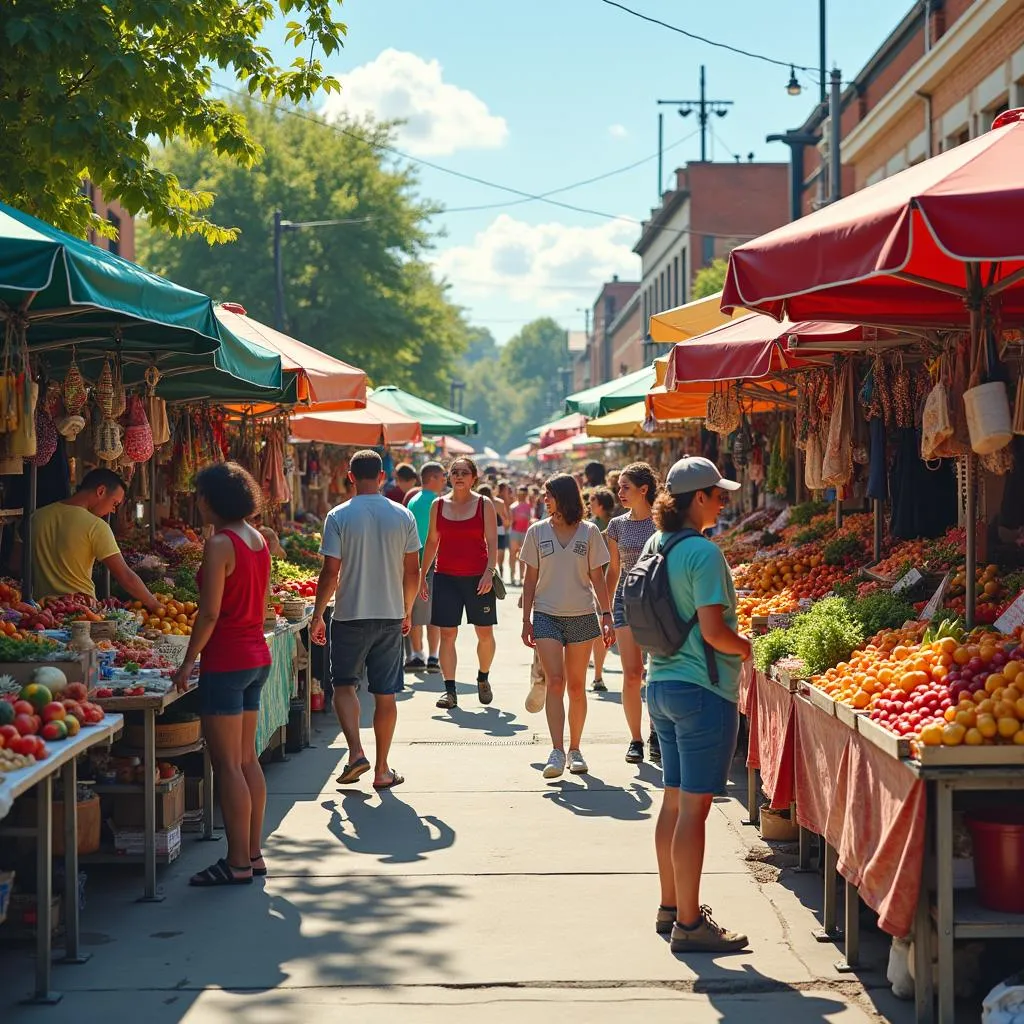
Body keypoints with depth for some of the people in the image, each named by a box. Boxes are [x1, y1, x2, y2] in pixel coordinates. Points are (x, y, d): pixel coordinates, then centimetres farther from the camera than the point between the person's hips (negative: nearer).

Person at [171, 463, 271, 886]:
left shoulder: (220, 544, -16)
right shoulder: (258, 539, 10)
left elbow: (210, 613, -18)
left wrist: (188, 662, -11)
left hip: (226, 661, -9)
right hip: (257, 655, 9)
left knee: (228, 764, -4)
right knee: (247, 759, 14)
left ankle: (238, 863, 0)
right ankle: (253, 853, 19)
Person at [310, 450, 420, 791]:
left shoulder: (339, 516, -7)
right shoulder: (403, 516, 0)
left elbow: (331, 572, -9)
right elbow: (412, 571, 3)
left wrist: (317, 616, 1)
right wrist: (407, 611, 17)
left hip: (350, 615, -2)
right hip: (391, 616, 2)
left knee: (344, 685, 13)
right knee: (386, 695, 8)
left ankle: (356, 753, -4)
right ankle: (382, 770, 13)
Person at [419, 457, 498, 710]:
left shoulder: (484, 505, 1)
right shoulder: (438, 505, 8)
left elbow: (492, 542, -3)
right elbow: (432, 542, 13)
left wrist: (489, 572, -16)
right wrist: (422, 575, 10)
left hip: (478, 577, -1)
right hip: (446, 577, 1)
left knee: (485, 633, 4)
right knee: (447, 634, -3)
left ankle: (483, 679, 28)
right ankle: (450, 690, 0)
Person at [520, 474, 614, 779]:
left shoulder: (589, 532, 2)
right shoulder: (537, 532, 4)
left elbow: (597, 578, 5)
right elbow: (531, 579, 7)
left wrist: (606, 616, -1)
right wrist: (526, 619, 3)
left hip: (582, 616, 0)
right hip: (547, 616, 0)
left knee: (576, 686, 6)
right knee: (555, 682, -12)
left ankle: (575, 749, 18)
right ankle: (557, 751, -15)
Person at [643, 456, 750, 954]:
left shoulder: (654, 545, 9)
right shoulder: (703, 552, -17)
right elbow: (713, 630, -21)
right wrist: (743, 646, -2)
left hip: (661, 685, 9)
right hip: (702, 691, -9)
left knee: (673, 800, 17)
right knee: (694, 807, -4)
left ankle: (671, 907, 28)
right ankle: (689, 925, 1)